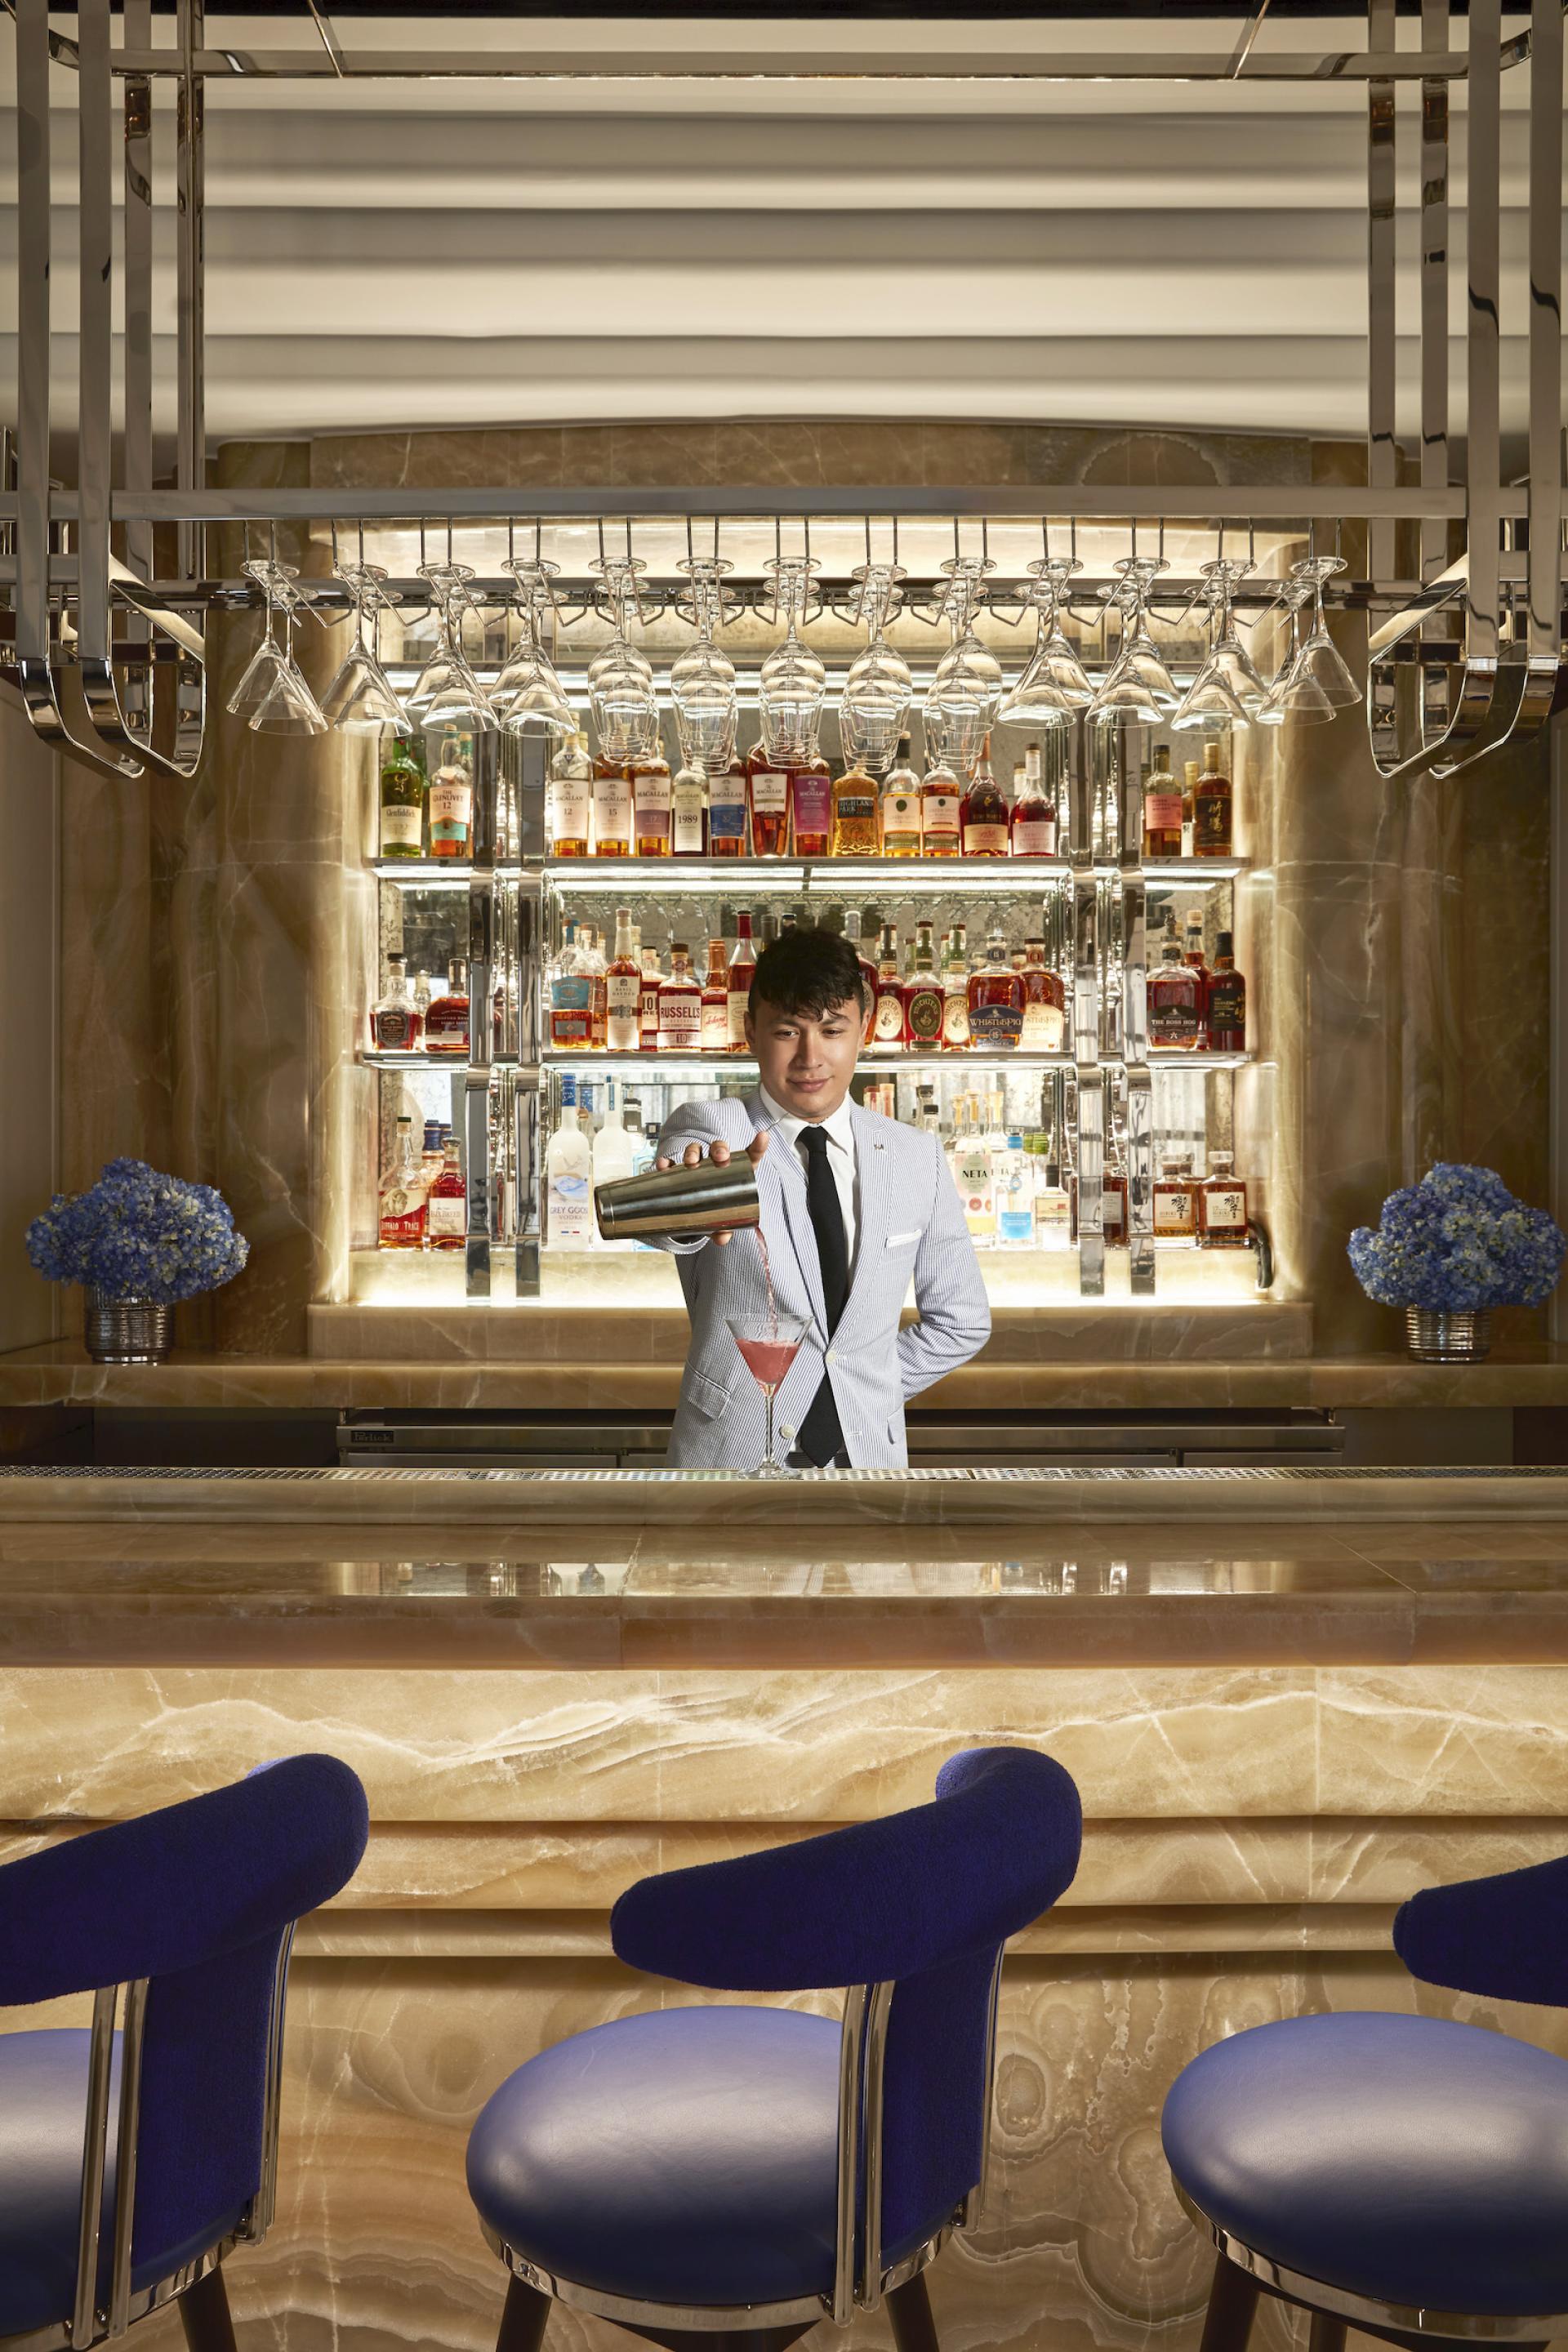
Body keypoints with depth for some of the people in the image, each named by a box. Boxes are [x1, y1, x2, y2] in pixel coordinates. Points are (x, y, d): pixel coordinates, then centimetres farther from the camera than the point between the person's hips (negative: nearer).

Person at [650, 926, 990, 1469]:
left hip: (869, 1452, 3)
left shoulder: (916, 1155, 1)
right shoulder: (710, 1126, -8)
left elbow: (962, 1321, 9)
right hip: (729, 1451, -2)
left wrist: (868, 1398, 1)